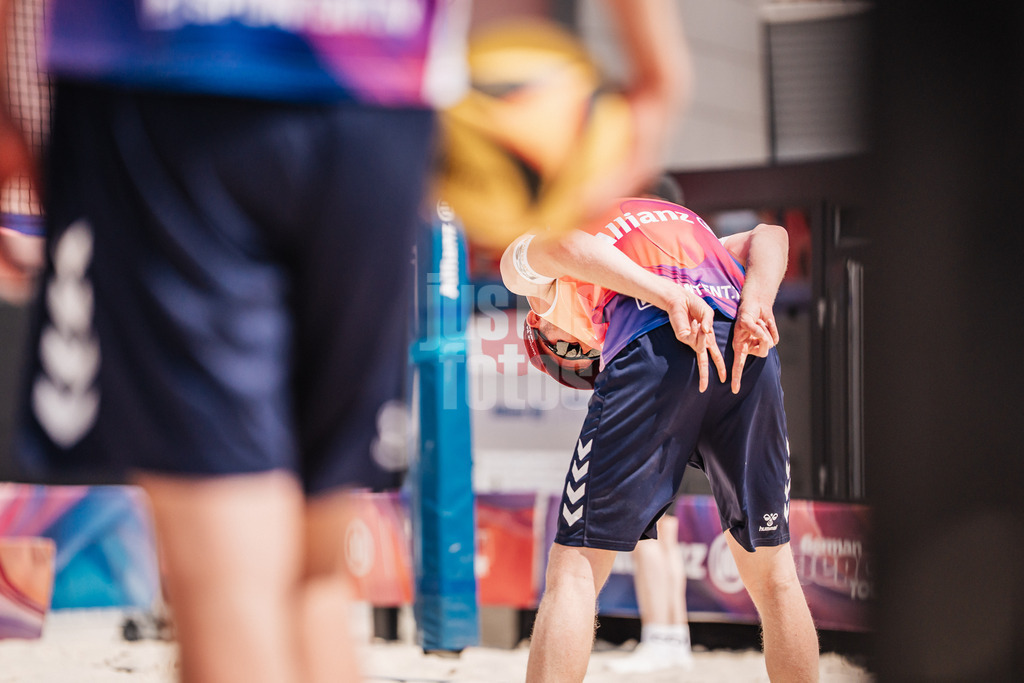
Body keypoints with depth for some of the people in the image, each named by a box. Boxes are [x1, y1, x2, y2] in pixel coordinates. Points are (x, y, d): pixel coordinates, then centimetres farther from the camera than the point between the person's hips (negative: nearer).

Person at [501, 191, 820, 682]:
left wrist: (672, 300, -13)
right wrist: (754, 304, 4)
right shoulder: (687, 224, 42)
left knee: (574, 572, 1)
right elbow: (769, 236, 23)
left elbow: (561, 242, -1)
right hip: (750, 351, 5)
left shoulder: (524, 258, 25)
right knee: (772, 575, 18)